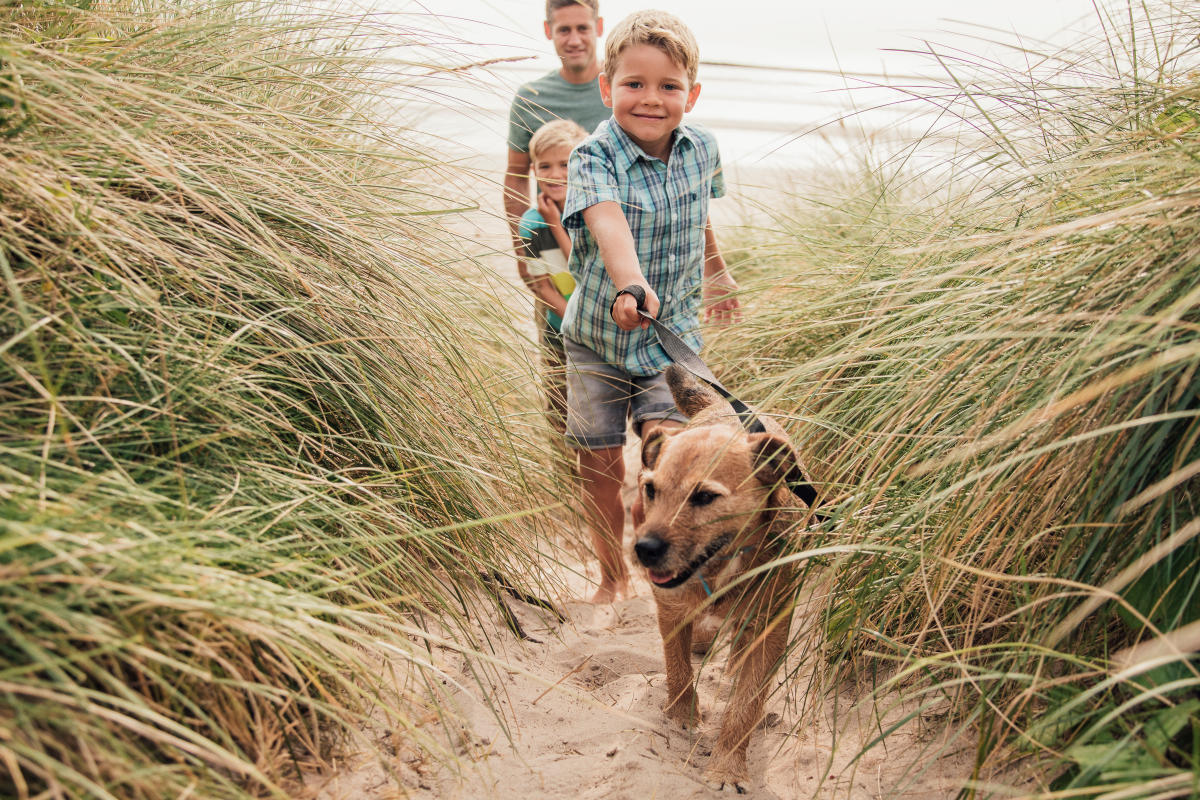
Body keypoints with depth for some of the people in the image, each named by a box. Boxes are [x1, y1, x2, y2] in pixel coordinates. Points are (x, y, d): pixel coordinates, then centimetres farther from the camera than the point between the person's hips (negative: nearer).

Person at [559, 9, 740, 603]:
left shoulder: (701, 149, -4)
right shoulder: (593, 158, -18)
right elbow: (607, 223, -40)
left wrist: (716, 274, 33)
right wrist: (630, 284, -59)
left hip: (673, 334, 2)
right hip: (598, 337, -1)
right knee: (601, 466, 8)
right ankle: (612, 576, 31)